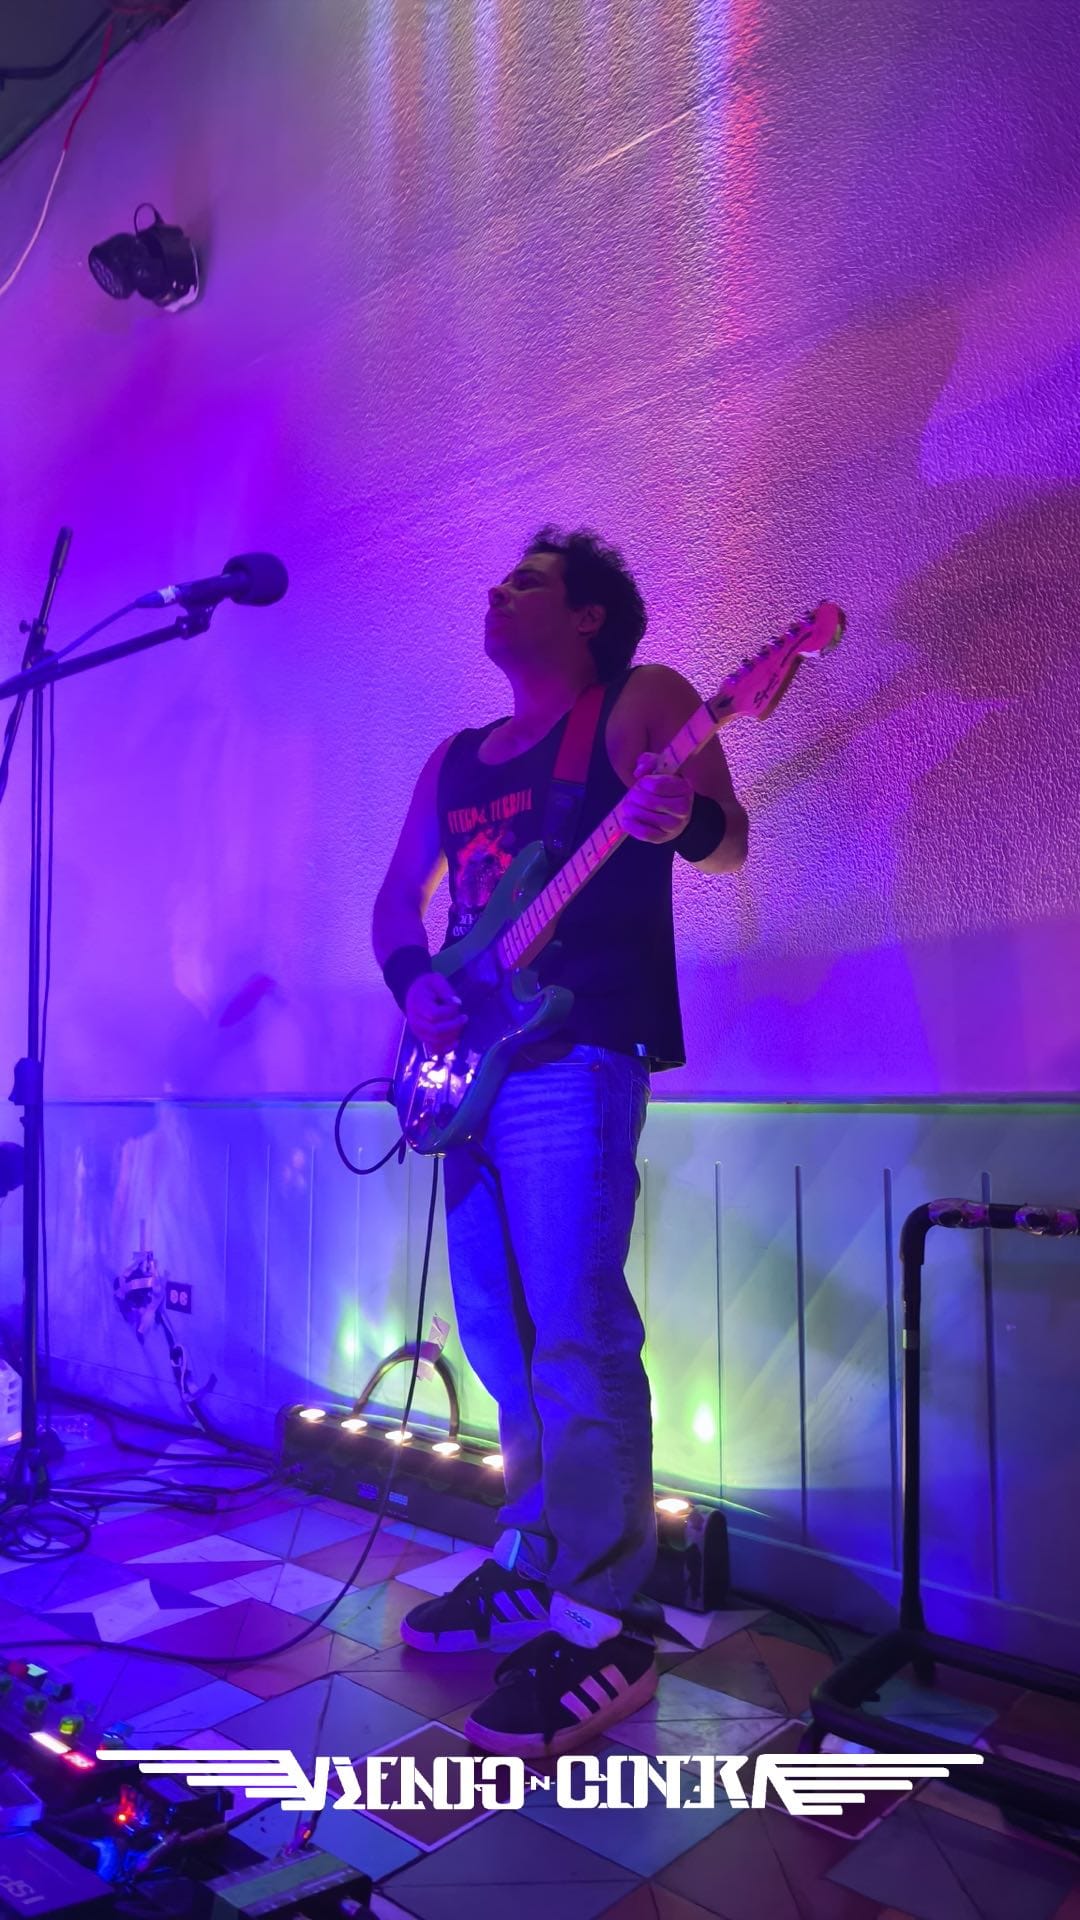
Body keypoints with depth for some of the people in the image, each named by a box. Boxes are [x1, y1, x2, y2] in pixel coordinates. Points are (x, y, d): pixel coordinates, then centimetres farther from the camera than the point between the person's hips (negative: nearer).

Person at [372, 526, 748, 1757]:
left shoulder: (641, 703, 2)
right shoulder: (454, 760, 21)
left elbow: (728, 839, -7)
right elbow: (396, 898, 22)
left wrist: (676, 822, -30)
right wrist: (413, 982, 1)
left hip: (577, 1055, -8)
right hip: (475, 1058, 8)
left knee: (575, 1336, -11)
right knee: (498, 1332, 12)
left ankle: (601, 1626, 0)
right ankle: (536, 1566, 28)